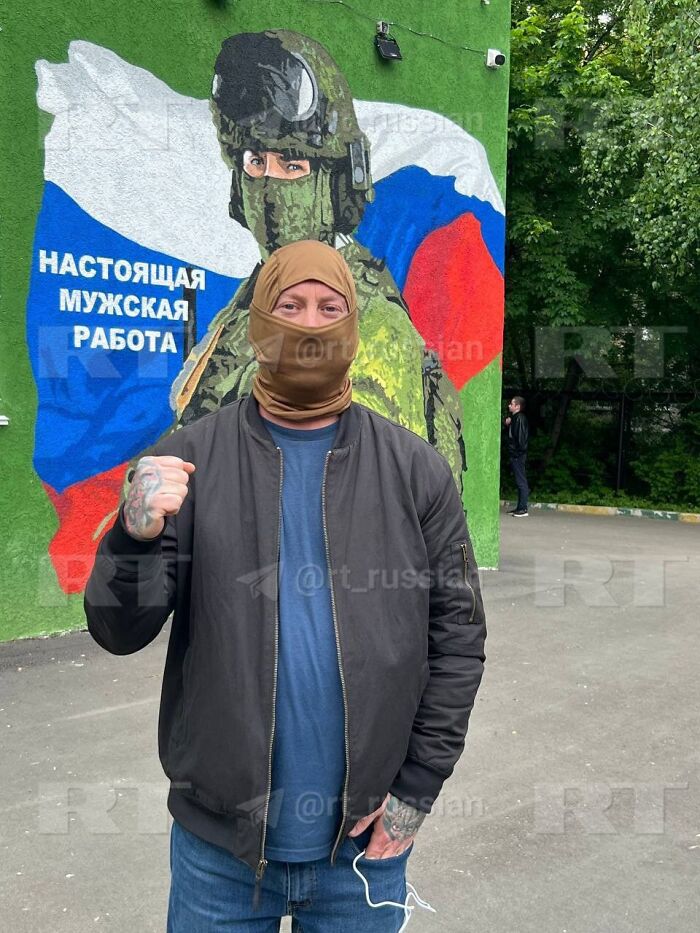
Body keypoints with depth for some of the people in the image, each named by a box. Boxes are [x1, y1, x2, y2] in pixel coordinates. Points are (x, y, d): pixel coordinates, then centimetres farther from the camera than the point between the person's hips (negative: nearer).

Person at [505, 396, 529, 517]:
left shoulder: (520, 418, -13)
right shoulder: (514, 417, 17)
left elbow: (521, 436, -19)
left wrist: (519, 450, -19)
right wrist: (508, 424, 8)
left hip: (518, 455, -10)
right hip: (514, 454, 10)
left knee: (521, 482, -8)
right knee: (520, 481, 12)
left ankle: (523, 509, -7)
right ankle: (520, 507, 17)